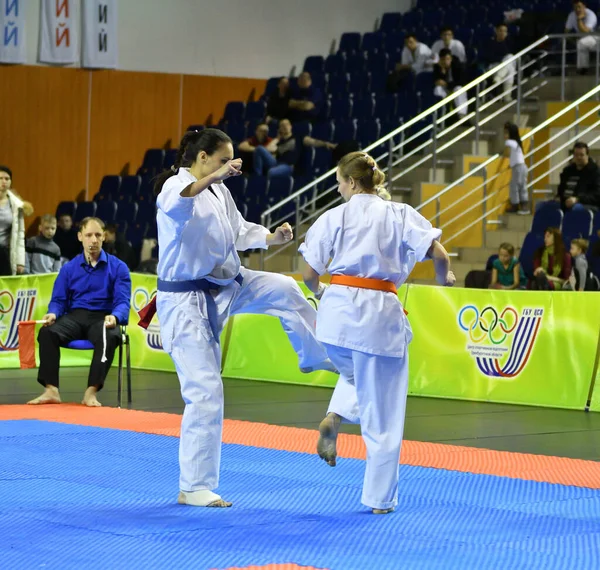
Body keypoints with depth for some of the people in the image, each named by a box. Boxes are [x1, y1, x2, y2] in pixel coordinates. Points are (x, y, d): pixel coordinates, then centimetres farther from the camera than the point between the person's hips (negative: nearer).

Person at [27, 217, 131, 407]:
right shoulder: (68, 268, 12)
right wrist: (53, 313, -13)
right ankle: (51, 391, -28)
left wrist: (114, 317, -28)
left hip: (103, 318, -2)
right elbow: (58, 300, 11)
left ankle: (91, 392, -34)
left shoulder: (118, 267, 2)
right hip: (75, 317, 3)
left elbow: (123, 302, -5)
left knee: (109, 337, -38)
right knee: (47, 332, -28)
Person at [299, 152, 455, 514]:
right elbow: (438, 253, -7)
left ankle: (336, 418, 3)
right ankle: (380, 498, 12)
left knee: (355, 374, 34)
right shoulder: (400, 214, 3)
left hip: (337, 309, 2)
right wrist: (445, 277, 14)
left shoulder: (334, 217, 5)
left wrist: (320, 292, 26)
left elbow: (310, 275, 4)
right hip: (380, 312, -2)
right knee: (383, 412, 8)